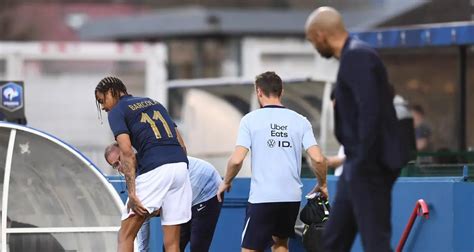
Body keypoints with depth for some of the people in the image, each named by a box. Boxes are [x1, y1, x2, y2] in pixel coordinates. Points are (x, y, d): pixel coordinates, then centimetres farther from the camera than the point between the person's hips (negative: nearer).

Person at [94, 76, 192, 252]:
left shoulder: (117, 112, 6)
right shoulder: (154, 103, 26)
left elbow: (127, 153, -8)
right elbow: (181, 144, 21)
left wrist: (132, 193, -12)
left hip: (154, 170, -6)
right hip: (180, 165, 6)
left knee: (125, 236, 1)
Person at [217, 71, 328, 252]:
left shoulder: (250, 120, -3)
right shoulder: (300, 121, 5)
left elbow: (237, 159, -10)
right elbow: (317, 159, -2)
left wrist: (226, 182, 8)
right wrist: (322, 185, 15)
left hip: (262, 197, -4)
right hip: (292, 196, 4)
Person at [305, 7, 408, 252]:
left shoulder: (357, 56, -15)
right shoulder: (353, 56, 16)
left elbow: (370, 112, -24)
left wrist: (362, 165, -23)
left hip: (370, 167, -10)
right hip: (358, 167, 10)